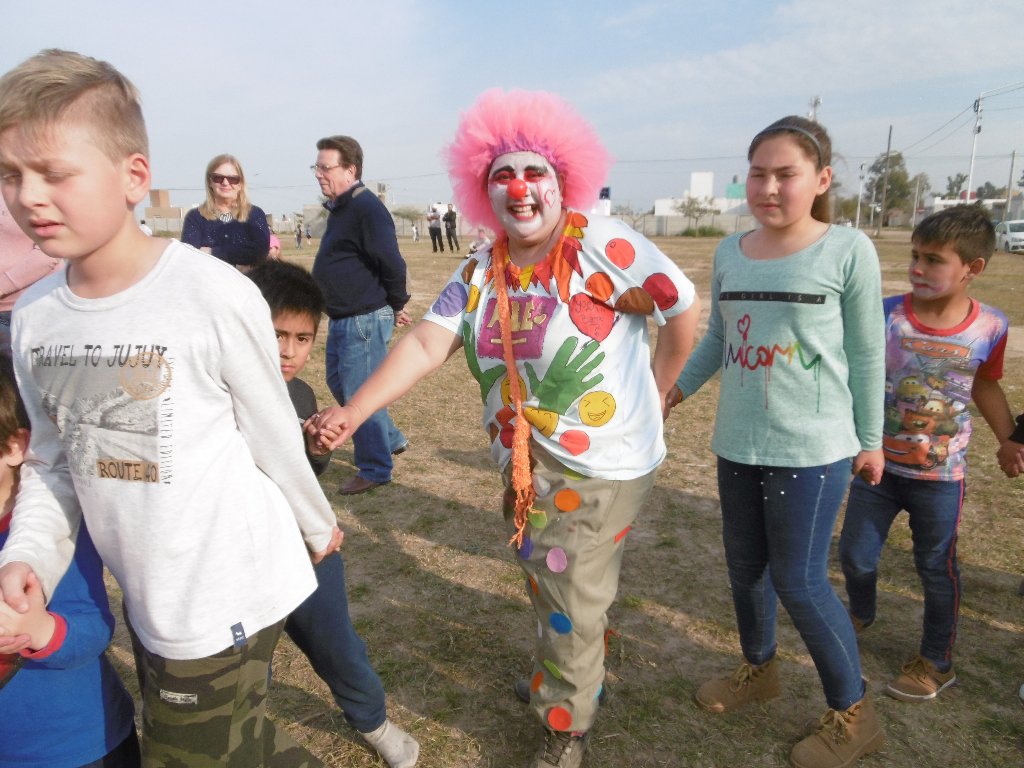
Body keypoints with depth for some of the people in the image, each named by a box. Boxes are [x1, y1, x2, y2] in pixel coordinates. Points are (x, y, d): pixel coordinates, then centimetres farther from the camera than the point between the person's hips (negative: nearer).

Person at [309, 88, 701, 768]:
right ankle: (576, 676, 53)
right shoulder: (480, 273, 0)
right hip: (526, 463, 6)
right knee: (547, 579, 24)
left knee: (571, 600, 3)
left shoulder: (603, 245, -16)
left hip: (602, 465, -6)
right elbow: (425, 344, -8)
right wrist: (353, 412, -20)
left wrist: (654, 395, -1)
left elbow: (684, 310, -10)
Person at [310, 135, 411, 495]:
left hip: (364, 320, -11)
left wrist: (397, 306, -10)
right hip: (342, 318, 11)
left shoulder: (366, 209, -18)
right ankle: (391, 439, 34)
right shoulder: (339, 208, 13)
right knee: (339, 383, 20)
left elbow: (392, 263, -23)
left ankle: (376, 470, 15)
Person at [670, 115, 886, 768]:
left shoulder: (848, 250, -9)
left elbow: (865, 353, -3)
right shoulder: (729, 253, 3)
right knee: (746, 566, 17)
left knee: (800, 582, 1)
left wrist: (869, 439, 1)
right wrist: (675, 389, 11)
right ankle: (760, 668, 43)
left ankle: (854, 714, 25)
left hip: (812, 449, -5)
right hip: (737, 444, 5)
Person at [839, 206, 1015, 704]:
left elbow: (985, 386, 9)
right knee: (854, 554, 11)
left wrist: (1009, 440, 4)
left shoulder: (989, 327, -8)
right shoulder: (886, 315, -13)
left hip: (940, 476, 0)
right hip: (877, 464, 0)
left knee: (937, 569, 14)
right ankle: (860, 615, 45)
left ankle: (936, 663, 35)